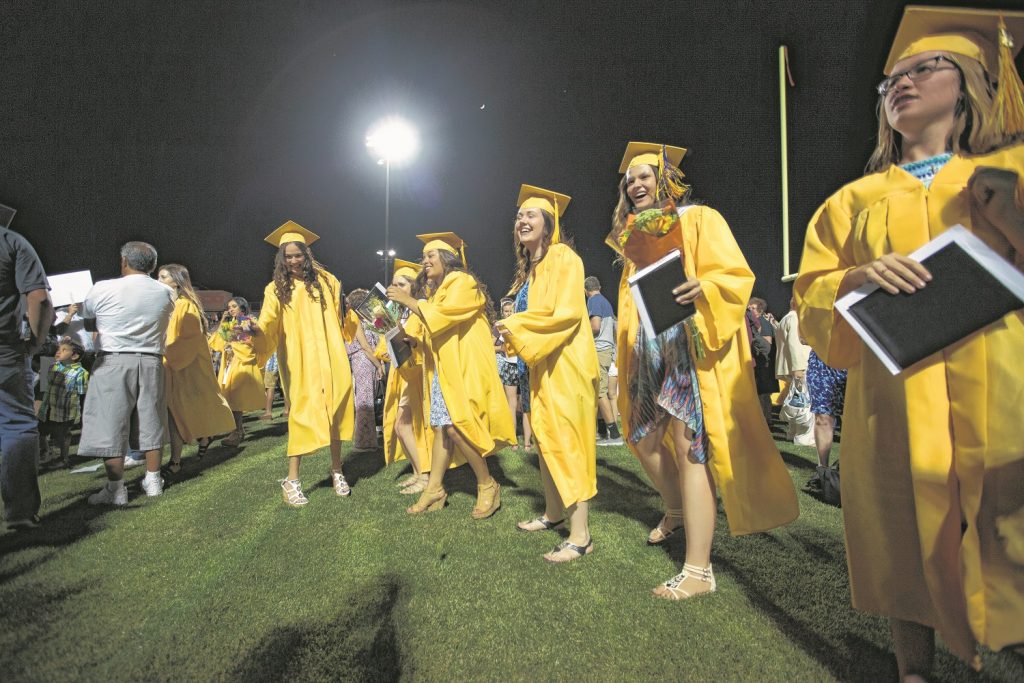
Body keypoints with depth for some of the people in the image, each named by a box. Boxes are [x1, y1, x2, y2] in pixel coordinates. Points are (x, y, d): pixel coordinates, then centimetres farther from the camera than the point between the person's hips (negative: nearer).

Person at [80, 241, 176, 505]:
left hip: (113, 362, -3)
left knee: (111, 424, 2)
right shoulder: (166, 293, 4)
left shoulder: (102, 289, -5)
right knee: (151, 421, 11)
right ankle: (153, 480, 20)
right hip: (152, 362, 4)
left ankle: (115, 488, 5)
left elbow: (88, 324, 9)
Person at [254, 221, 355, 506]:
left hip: (330, 359, 2)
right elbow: (268, 326, -8)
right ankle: (291, 480, 4)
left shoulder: (326, 281, 9)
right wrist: (254, 332, -27)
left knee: (335, 412, 5)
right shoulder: (276, 289, 5)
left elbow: (340, 317, 15)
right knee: (301, 414, -4)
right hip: (298, 362, -1)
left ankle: (337, 471, 19)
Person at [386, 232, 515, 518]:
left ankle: (488, 485, 0)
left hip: (464, 367, -8)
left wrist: (408, 300, -10)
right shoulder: (438, 290, 21)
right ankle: (434, 489, 10)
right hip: (441, 369, 8)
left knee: (455, 427, -14)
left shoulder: (463, 282, -6)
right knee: (442, 427, 6)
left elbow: (441, 315, -18)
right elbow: (428, 331, 20)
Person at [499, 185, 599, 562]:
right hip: (542, 363, 9)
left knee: (567, 441, -8)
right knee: (545, 438, 13)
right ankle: (553, 512, 27)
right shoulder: (529, 267, 16)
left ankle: (580, 535, -2)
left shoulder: (563, 257, -10)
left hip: (566, 362, -9)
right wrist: (514, 332, 5)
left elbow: (568, 312, -19)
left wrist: (515, 324, -15)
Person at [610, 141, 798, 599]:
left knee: (688, 446, -11)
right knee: (644, 440, 12)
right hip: (651, 350, 8)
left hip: (693, 346, -7)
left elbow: (737, 275, -11)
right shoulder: (634, 235, 18)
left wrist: (702, 287, -30)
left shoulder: (698, 219, -2)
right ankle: (677, 510, 40)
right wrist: (628, 348, 15)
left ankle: (699, 570, -4)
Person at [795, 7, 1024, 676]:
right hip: (897, 398, 1)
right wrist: (859, 275, -11)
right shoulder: (857, 199, 14)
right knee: (912, 542, 8)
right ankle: (914, 666, 25)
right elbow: (811, 294, 8)